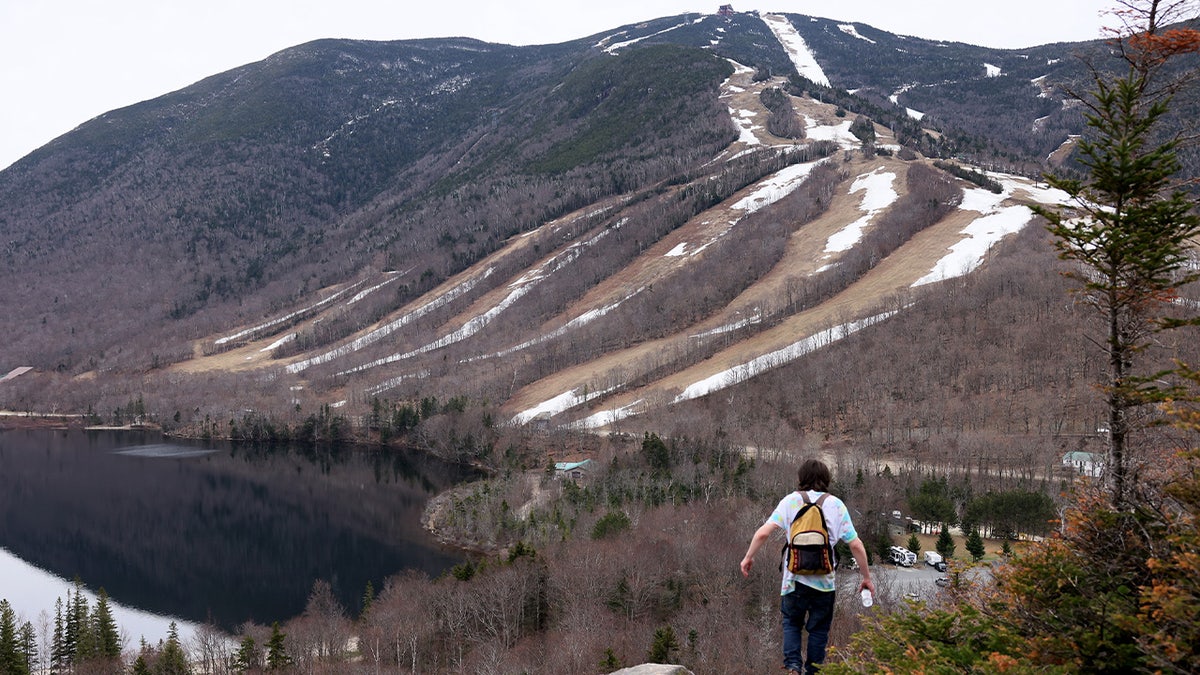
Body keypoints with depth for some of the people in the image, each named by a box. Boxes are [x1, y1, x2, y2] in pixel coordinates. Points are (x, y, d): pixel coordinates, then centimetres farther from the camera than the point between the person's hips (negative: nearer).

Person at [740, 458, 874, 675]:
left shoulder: (790, 501, 0)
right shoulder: (836, 505, 3)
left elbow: (763, 533, -8)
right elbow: (856, 545, 0)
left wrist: (748, 557, 6)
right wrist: (867, 577, 11)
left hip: (795, 579, 0)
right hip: (825, 581, 0)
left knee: (792, 623, 19)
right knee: (819, 630, 15)